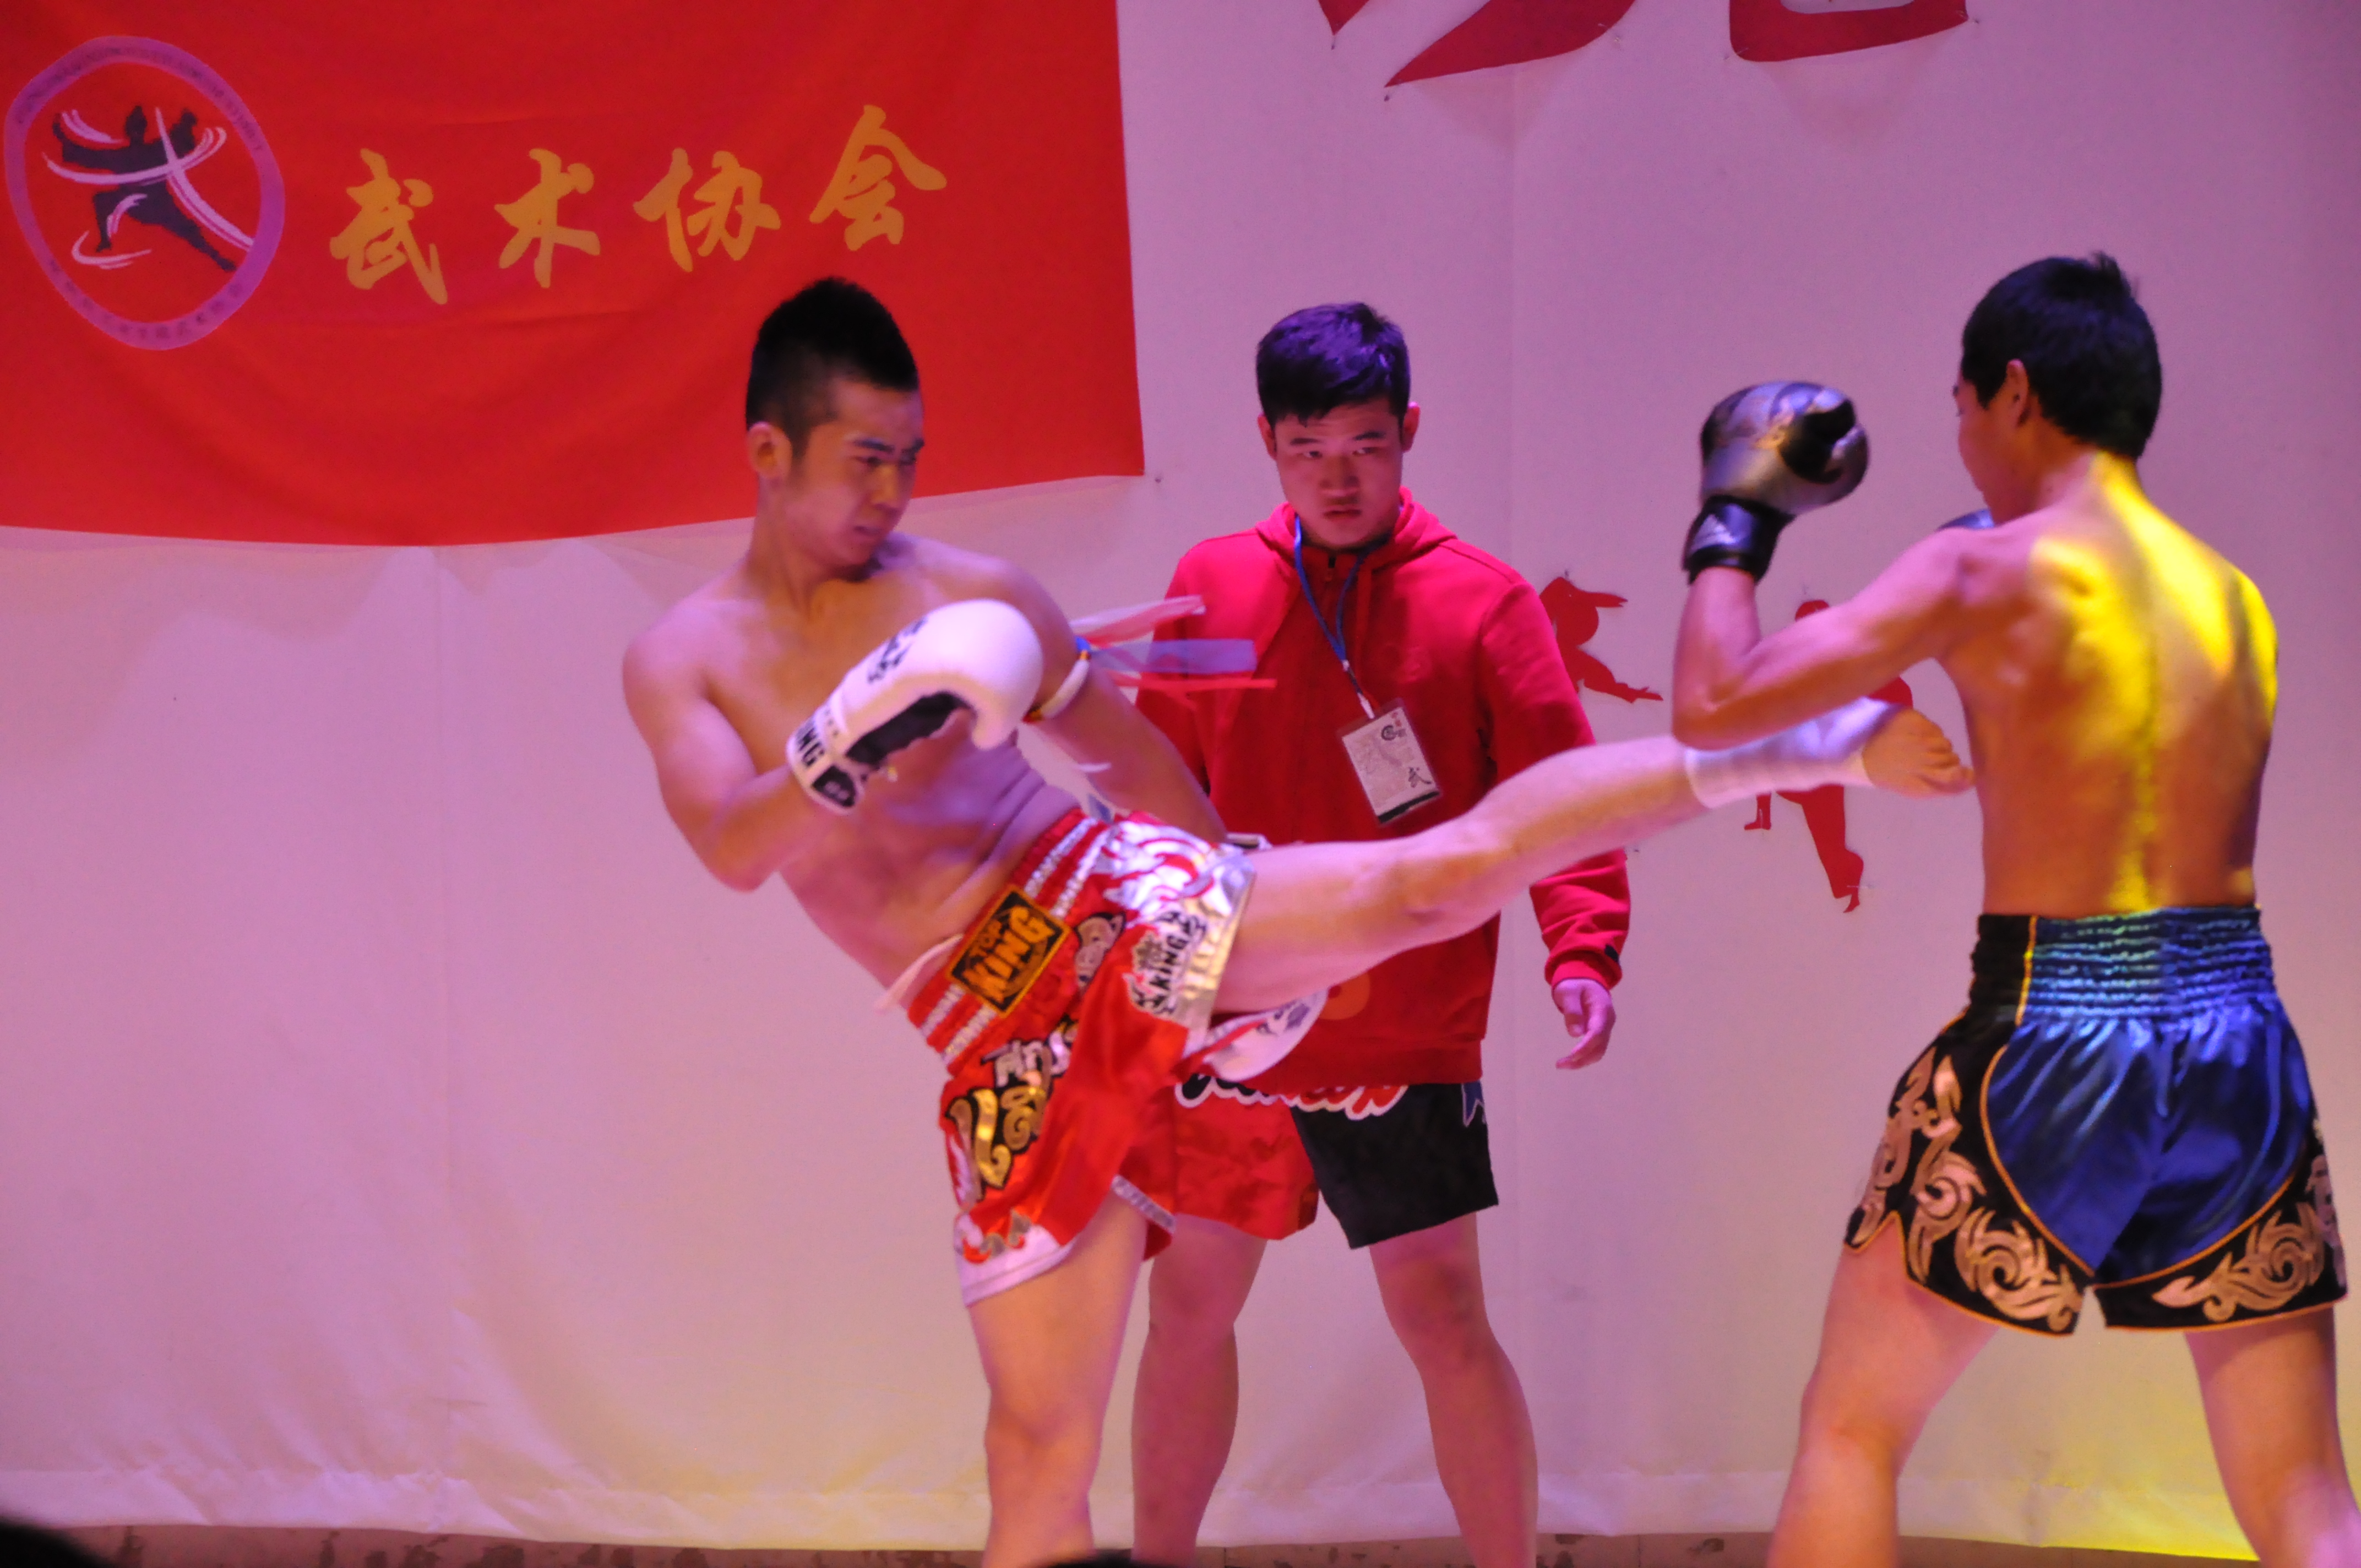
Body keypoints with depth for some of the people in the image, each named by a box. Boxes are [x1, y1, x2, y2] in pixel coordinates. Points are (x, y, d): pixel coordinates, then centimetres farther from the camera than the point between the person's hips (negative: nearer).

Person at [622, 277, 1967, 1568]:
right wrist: (865, 740, -29)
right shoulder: (682, 662, 6)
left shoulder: (975, 592, 7)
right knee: (1037, 1445, -3)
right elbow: (735, 846, -12)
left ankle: (1806, 746, -16)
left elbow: (1129, 751, 18)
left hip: (1121, 905, 0)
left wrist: (1248, 924, 22)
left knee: (1445, 871, -21)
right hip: (1009, 1049, 0)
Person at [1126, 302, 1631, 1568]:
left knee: (1439, 1310, -7)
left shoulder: (1480, 602, -6)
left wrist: (1582, 952, -22)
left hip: (1405, 1037, -4)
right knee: (1187, 1301, 14)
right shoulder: (1210, 587, 4)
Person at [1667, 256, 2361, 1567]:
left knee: (1851, 1429, 13)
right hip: (2240, 1031, 5)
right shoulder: (2236, 599, 11)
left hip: (2051, 1033, -5)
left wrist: (1731, 527, 9)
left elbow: (1710, 705, -8)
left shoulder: (1986, 571, -7)